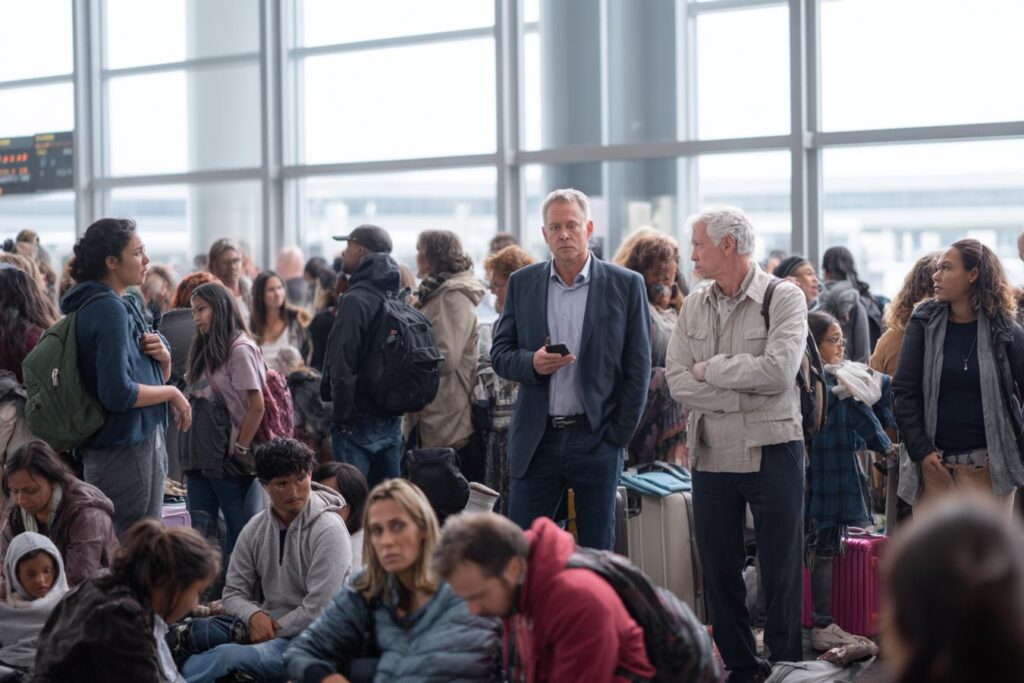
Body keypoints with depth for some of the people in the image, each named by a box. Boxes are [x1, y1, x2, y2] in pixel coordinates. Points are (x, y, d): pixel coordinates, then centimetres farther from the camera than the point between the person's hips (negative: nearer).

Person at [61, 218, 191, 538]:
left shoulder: (124, 305, 15)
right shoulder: (110, 310, -17)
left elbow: (152, 378, 20)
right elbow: (118, 393, -25)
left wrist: (163, 358, -1)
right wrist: (173, 393, -13)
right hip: (127, 449, -10)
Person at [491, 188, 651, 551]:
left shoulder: (626, 285, 0)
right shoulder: (522, 283, 7)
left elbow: (638, 367, 0)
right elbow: (500, 353, 9)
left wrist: (619, 435, -5)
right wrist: (532, 363, -13)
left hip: (596, 440, -2)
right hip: (536, 440, 2)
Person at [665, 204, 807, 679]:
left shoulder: (784, 298, -5)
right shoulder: (694, 307, 9)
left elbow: (778, 371, -19)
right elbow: (677, 382, -2)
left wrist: (709, 369, -9)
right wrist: (743, 392, -14)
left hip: (771, 451, -5)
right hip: (711, 456, 5)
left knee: (781, 571, 1)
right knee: (719, 570, 9)